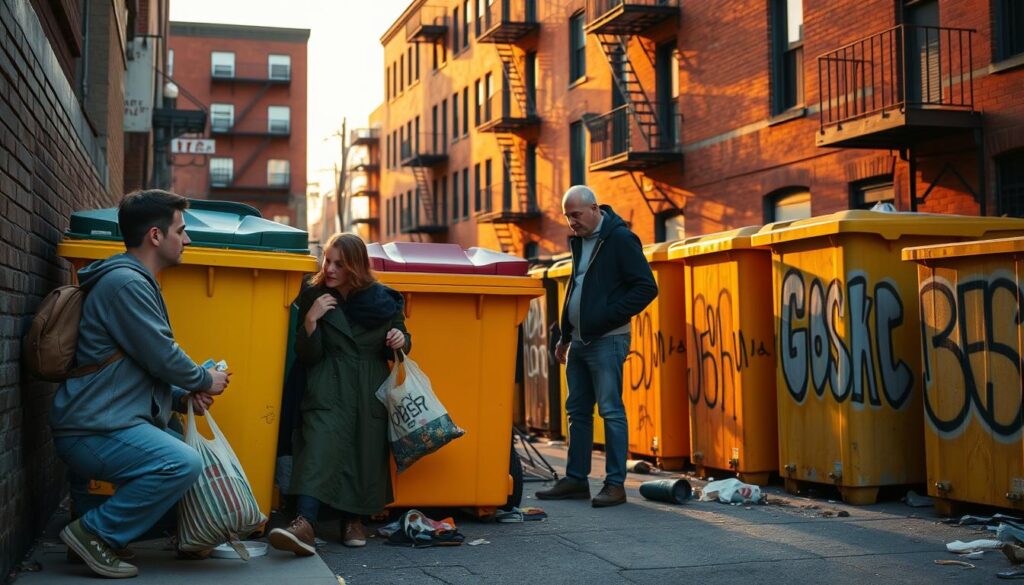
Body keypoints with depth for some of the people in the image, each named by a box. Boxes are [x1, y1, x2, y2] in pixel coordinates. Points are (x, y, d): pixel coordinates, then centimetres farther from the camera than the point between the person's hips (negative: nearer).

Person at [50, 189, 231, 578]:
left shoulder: (135, 281, 20)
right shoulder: (125, 283, -15)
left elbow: (148, 364, 25)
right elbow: (162, 357, -17)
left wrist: (183, 396, 9)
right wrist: (205, 381, 2)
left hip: (112, 422, 11)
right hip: (92, 432, -11)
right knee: (183, 464, -26)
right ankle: (94, 533, -13)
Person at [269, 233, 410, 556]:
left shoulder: (384, 300, 4)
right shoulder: (314, 297, 3)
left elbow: (398, 349, 16)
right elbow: (307, 357, 0)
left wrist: (399, 342, -8)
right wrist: (311, 319, -15)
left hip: (371, 392, 2)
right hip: (329, 390, -2)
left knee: (367, 452, -5)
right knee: (321, 445, -21)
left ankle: (353, 519, 14)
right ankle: (305, 523, -34)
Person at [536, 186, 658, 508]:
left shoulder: (620, 239, -10)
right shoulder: (579, 240, 15)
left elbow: (647, 287, -14)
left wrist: (607, 318, -18)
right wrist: (565, 335, 21)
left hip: (606, 341, -9)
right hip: (579, 341, 9)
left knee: (611, 411, -6)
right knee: (577, 411, 11)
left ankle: (615, 484, -2)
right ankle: (576, 480, 18)